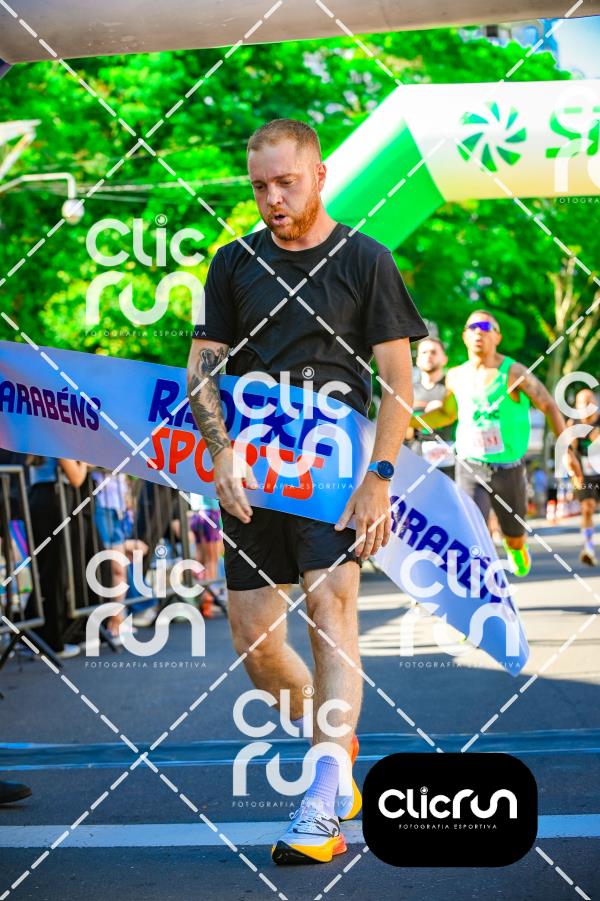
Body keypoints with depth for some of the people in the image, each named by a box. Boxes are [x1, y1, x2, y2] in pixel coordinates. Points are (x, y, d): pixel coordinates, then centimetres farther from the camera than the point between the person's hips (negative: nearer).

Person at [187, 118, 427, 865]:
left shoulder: (365, 261, 1)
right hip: (252, 468, 4)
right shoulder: (234, 263, 10)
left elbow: (399, 382, -1)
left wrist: (378, 479, -11)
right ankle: (340, 743, 27)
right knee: (251, 639, 2)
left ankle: (323, 807, -22)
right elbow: (201, 369, 9)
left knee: (329, 599, -20)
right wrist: (222, 455, -7)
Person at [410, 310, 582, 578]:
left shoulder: (513, 372, -11)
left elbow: (549, 406, -5)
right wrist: (408, 420, 3)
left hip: (509, 468, -1)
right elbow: (447, 414, 17)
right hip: (470, 468, 1)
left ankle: (516, 549, 54)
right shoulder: (456, 377, 0)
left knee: (514, 534, 17)